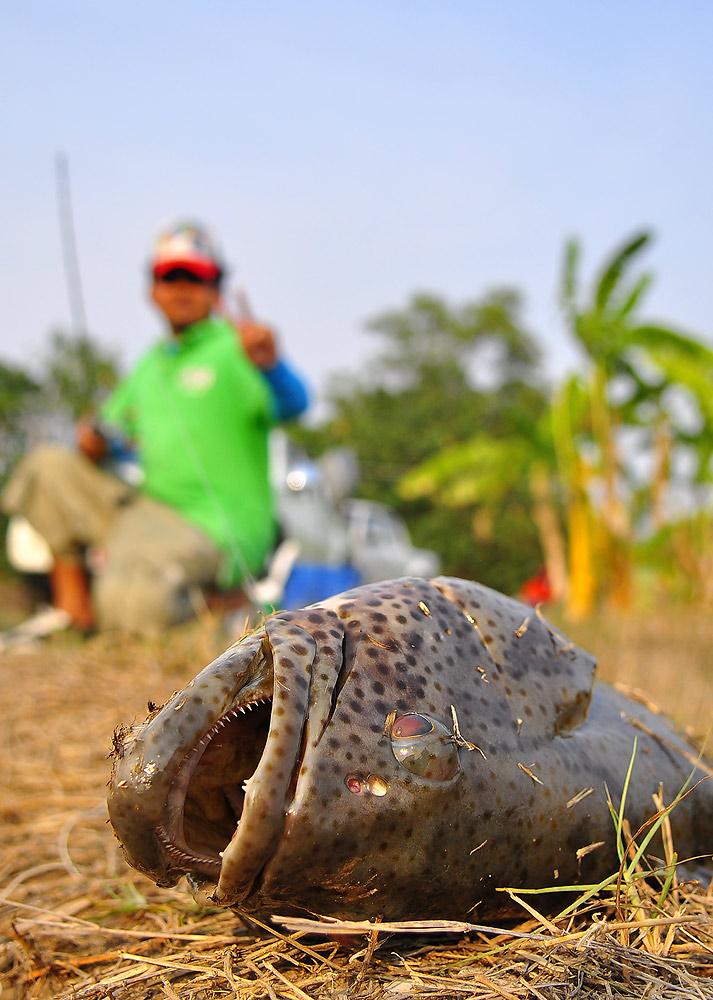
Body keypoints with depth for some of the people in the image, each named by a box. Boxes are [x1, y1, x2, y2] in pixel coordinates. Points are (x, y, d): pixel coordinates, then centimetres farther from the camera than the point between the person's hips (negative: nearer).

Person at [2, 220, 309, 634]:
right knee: (49, 465, -4)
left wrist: (269, 364, -46)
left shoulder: (233, 347, -4)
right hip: (149, 509, 7)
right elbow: (113, 429, 26)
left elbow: (292, 405, -23)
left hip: (218, 530, -7)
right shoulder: (150, 365, 19)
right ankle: (72, 593, 1)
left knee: (133, 602, -32)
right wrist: (96, 442, 0)